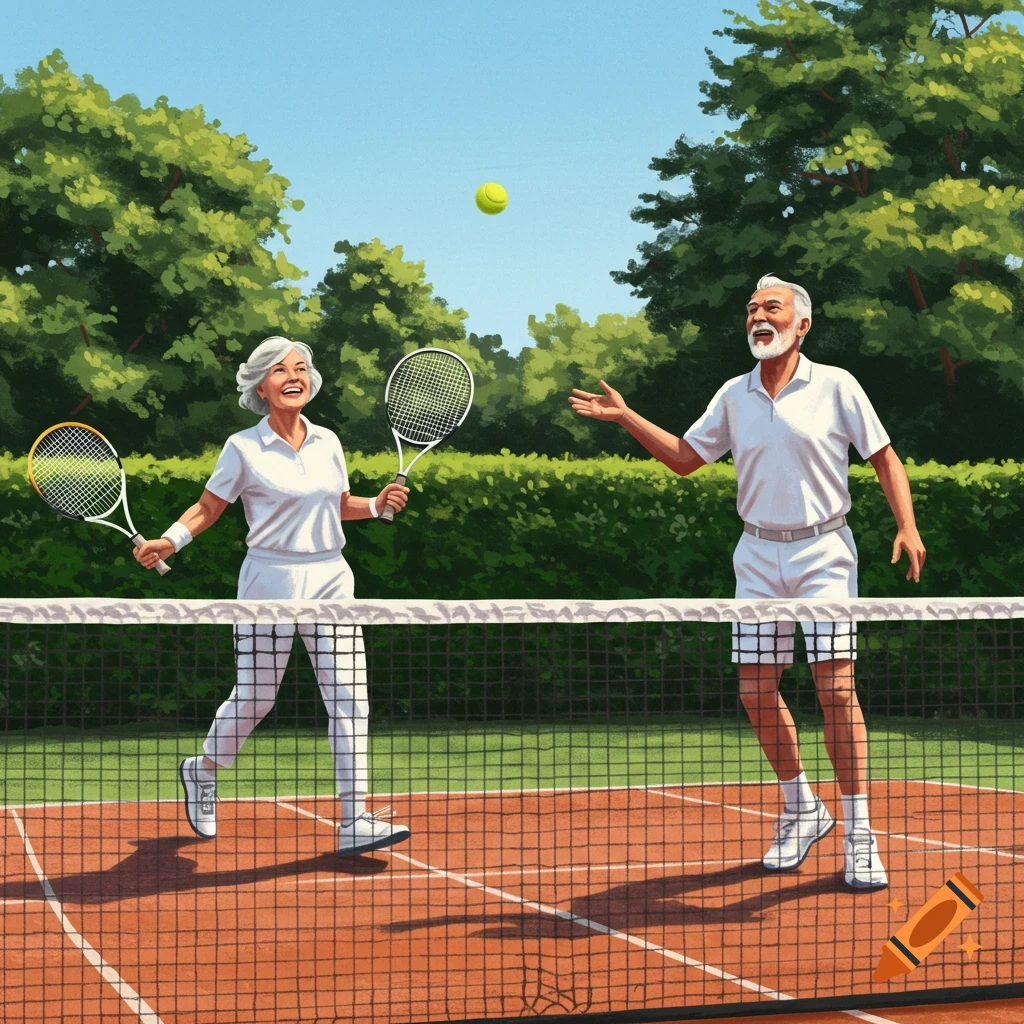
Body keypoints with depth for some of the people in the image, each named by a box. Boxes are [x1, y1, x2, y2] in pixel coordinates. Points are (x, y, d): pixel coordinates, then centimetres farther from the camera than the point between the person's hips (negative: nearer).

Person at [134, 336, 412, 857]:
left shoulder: (327, 442, 8)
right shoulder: (244, 448, -5)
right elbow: (208, 507, 0)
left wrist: (379, 504, 2)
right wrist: (169, 541, -15)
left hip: (330, 581, 4)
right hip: (271, 583, -4)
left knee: (350, 698, -5)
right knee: (254, 698, 4)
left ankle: (355, 822, -4)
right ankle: (202, 771, 35)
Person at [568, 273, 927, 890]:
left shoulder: (836, 386, -3)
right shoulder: (734, 397, 9)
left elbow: (885, 458, 1)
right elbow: (686, 458, 17)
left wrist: (908, 527, -11)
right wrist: (624, 416, 8)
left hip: (823, 551, -4)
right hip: (759, 556, 4)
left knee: (836, 688, -11)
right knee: (756, 691, 2)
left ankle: (859, 833, -4)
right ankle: (802, 810, 23)